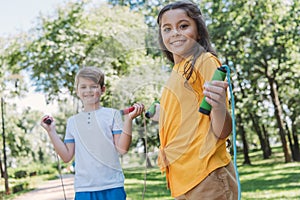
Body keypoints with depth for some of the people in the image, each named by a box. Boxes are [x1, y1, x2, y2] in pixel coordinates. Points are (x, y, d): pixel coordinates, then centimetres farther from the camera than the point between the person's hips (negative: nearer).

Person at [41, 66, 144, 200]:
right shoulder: (72, 121, 12)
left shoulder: (112, 114, 2)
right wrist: (51, 131, 7)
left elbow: (122, 148, -5)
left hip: (112, 187, -2)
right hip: (83, 189, 3)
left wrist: (129, 119, -14)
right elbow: (67, 156, 9)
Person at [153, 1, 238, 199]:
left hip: (205, 177, -8)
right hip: (181, 178, 8)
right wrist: (163, 114, 33)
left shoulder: (206, 61, -9)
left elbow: (221, 132, -15)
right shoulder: (178, 70, 14)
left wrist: (219, 106, -35)